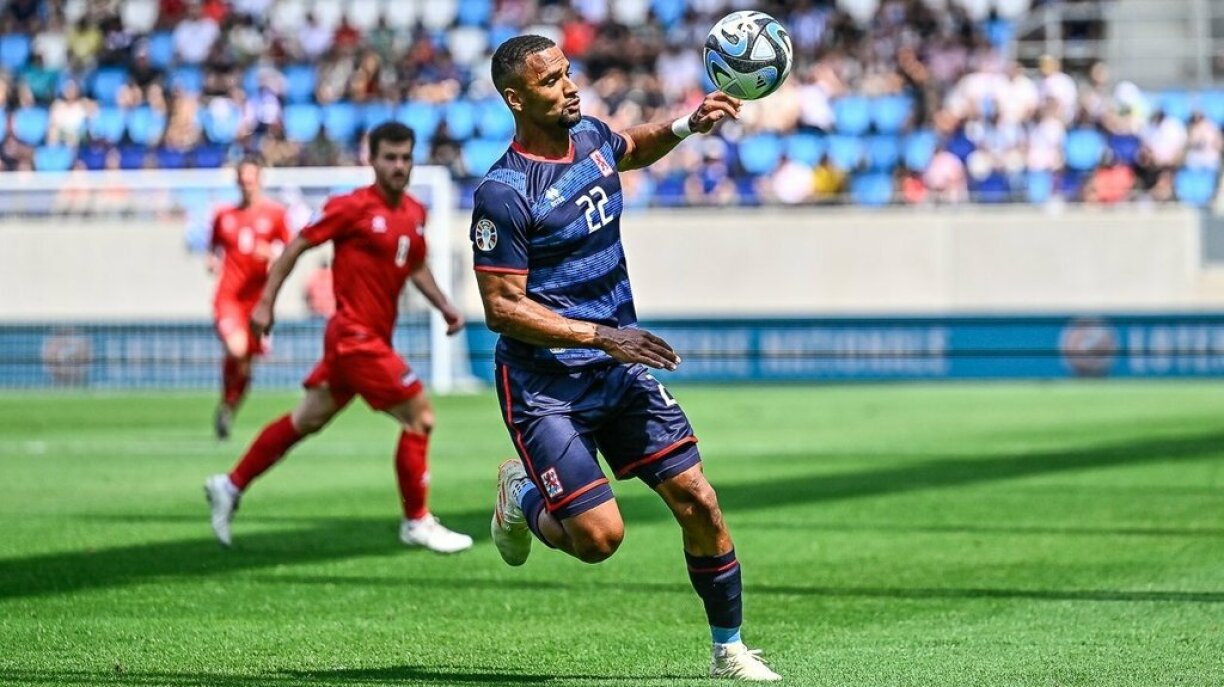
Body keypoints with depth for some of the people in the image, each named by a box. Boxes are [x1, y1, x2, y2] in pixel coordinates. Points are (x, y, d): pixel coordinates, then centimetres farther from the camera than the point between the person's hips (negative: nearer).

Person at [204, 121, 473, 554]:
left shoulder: (415, 213, 9)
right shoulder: (353, 207, -12)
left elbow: (416, 268, 25)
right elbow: (297, 246, -7)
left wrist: (444, 306, 12)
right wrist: (266, 303, -10)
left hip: (372, 338, 8)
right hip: (355, 335, -8)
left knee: (306, 421, 16)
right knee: (419, 416, -9)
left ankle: (231, 486, 27)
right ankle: (417, 523, 1)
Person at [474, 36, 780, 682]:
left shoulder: (591, 136, 3)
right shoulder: (503, 193, -18)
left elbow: (633, 149, 30)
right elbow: (501, 308, -18)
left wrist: (689, 125, 11)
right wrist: (601, 335, -23)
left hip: (620, 365, 6)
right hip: (544, 382, -6)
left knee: (697, 501, -3)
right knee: (599, 537, -14)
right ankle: (522, 499, 20)